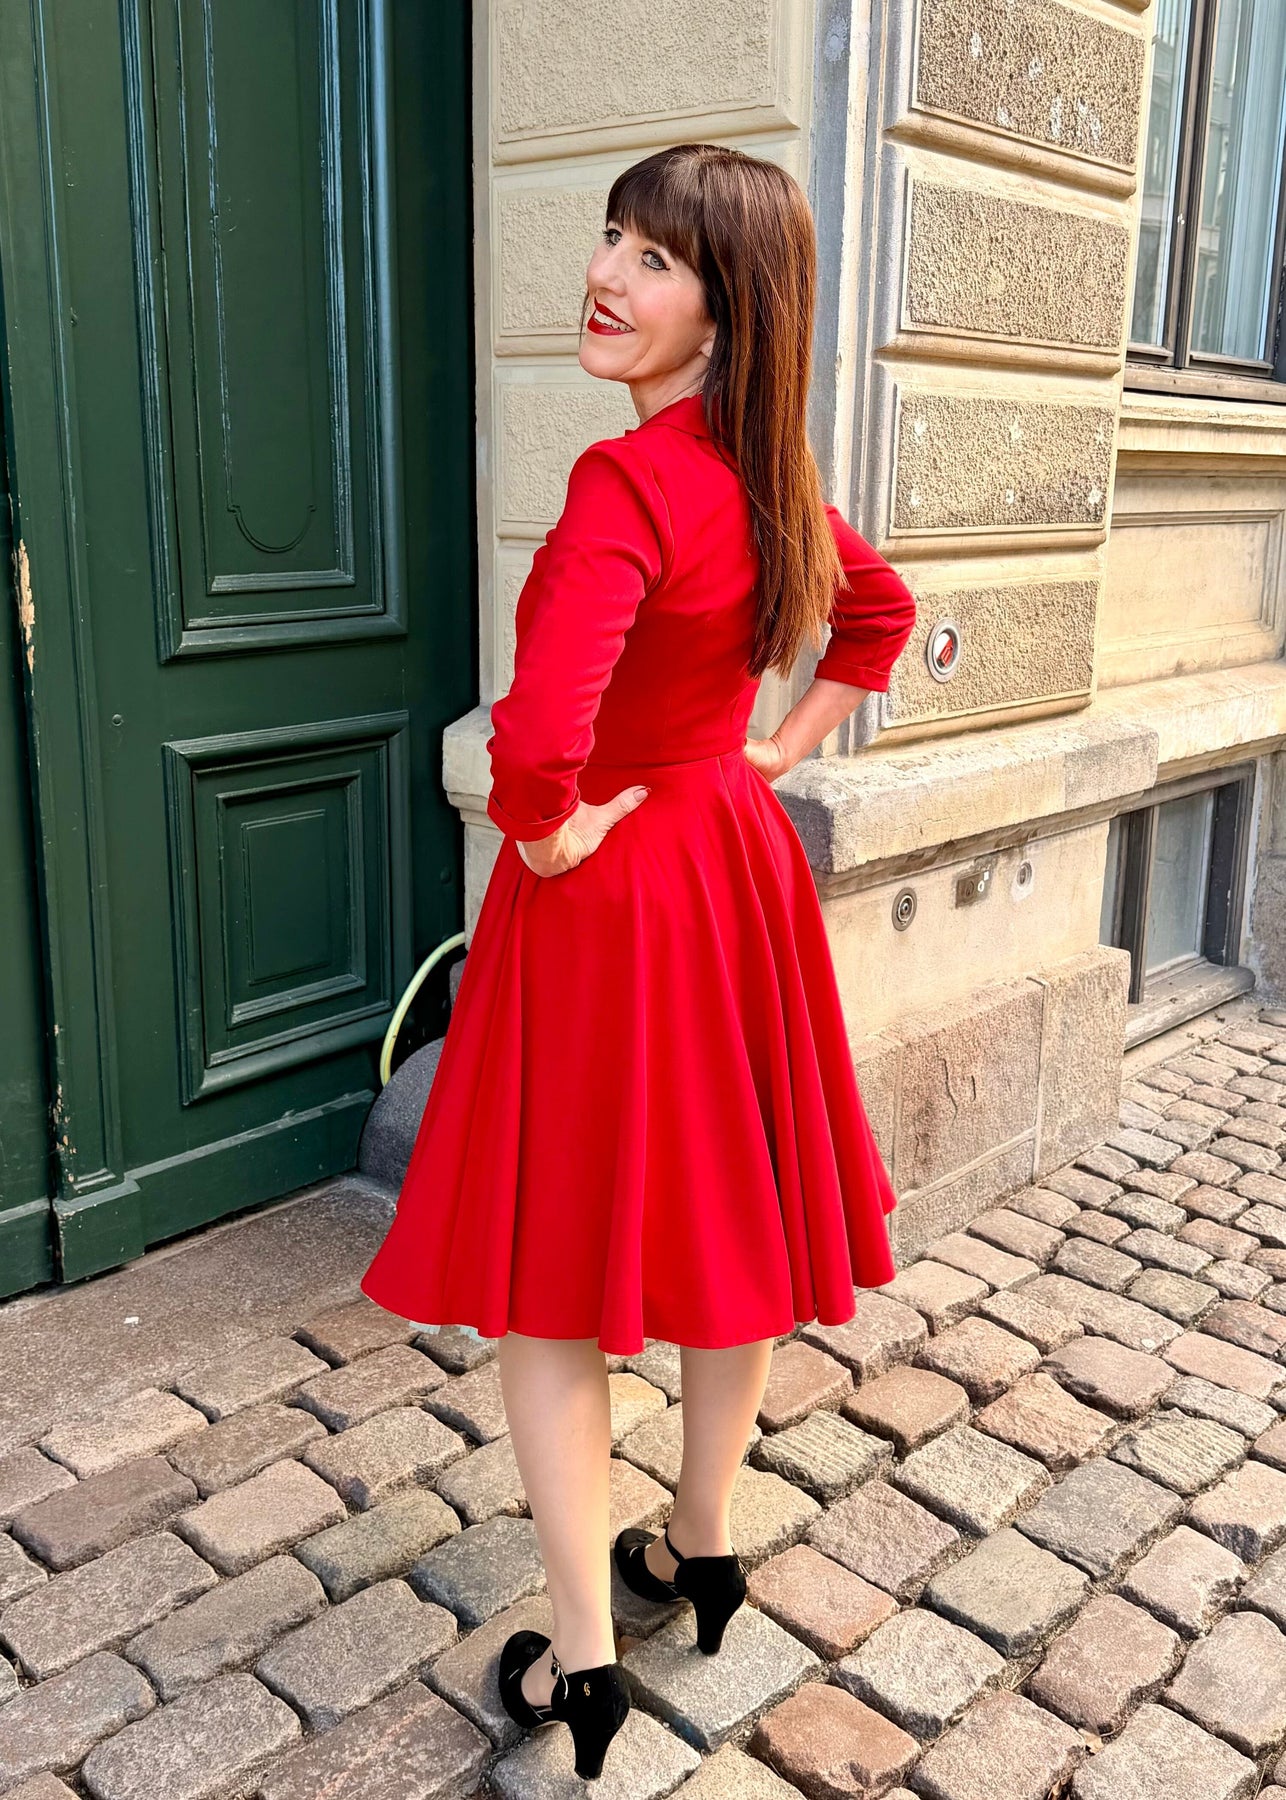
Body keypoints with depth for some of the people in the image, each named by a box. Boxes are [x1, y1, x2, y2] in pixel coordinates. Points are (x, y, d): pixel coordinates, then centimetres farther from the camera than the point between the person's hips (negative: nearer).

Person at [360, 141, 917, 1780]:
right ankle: (704, 1546, 38)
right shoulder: (769, 478, 2)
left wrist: (545, 831, -17)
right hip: (738, 866, 8)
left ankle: (580, 1660, 16)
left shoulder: (628, 482, -24)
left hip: (603, 899, -8)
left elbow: (539, 734, -37)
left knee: (544, 1270, 6)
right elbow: (878, 608, 20)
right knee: (726, 1216, 18)